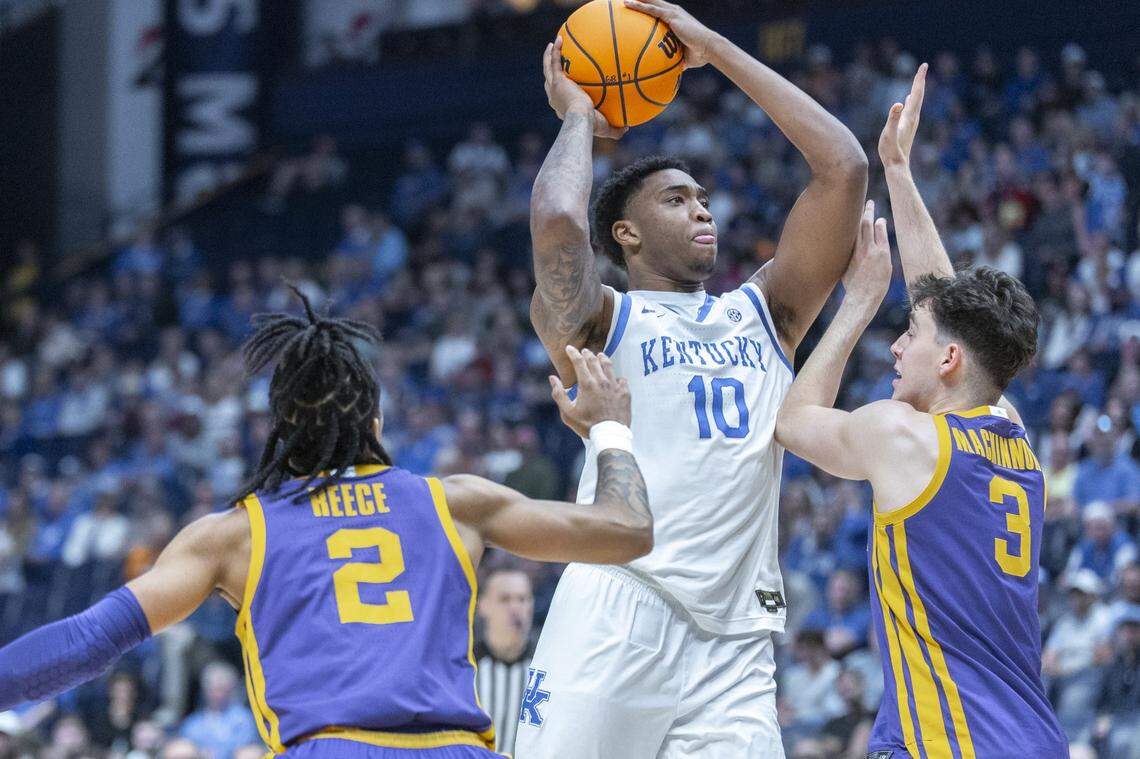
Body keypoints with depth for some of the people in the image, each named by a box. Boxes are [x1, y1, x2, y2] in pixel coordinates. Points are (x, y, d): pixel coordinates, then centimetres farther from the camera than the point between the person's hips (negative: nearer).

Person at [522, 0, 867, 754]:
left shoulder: (765, 313, 21)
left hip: (734, 641, 4)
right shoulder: (600, 321, 8)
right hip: (615, 618, -4)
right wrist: (579, 118, 7)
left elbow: (844, 168, 13)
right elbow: (557, 223, -14)